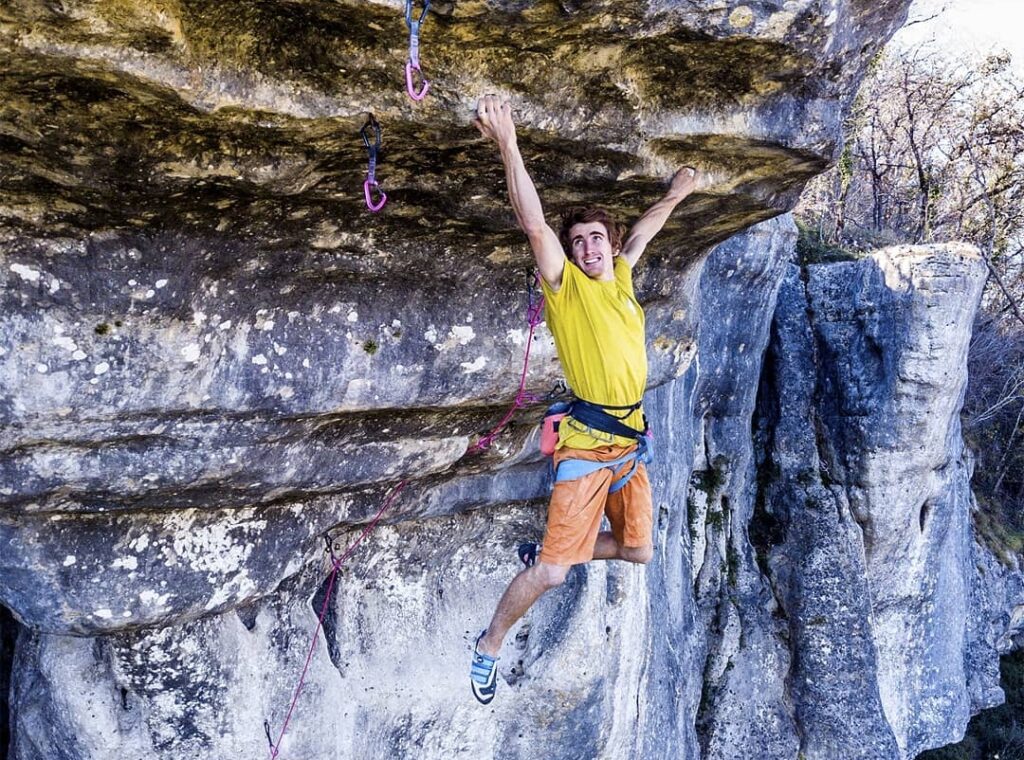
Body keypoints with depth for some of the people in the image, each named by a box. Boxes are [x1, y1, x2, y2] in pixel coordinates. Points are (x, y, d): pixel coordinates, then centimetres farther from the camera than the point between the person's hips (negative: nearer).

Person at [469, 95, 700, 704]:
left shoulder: (621, 281, 10)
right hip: (587, 445, -7)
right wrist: (508, 142, -28)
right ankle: (488, 649, 11)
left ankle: (550, 553, 37)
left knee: (639, 550, 16)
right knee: (552, 574, -10)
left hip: (631, 442, 7)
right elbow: (535, 223, -19)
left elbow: (642, 233, 31)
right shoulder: (567, 285, -5)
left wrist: (675, 195, 41)